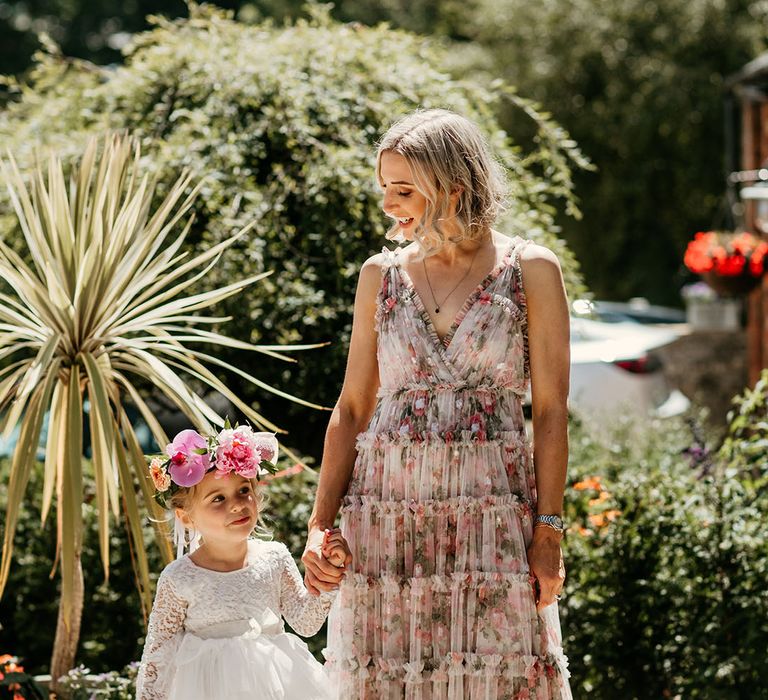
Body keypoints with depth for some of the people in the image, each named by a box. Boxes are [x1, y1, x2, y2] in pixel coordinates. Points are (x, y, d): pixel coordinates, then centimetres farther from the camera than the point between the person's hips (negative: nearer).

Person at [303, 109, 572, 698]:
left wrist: (548, 529, -7)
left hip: (494, 511, -2)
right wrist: (320, 525, 2)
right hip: (386, 510, 3)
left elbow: (551, 410, -1)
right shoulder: (381, 274, 9)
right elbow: (352, 409, 10)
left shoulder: (530, 269, 0)